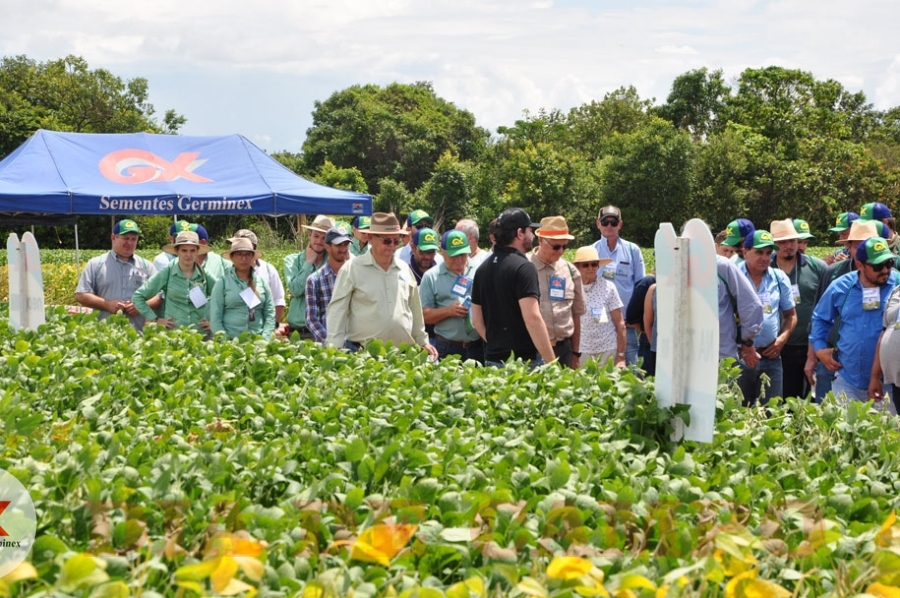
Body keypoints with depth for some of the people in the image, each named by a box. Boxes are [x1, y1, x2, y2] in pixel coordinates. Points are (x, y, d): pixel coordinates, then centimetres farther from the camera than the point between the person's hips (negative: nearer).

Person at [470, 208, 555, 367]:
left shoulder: (483, 269, 11)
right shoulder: (523, 267, -12)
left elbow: (476, 320, 15)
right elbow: (532, 318, -21)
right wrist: (552, 363, -19)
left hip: (493, 359, 7)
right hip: (525, 360, -7)